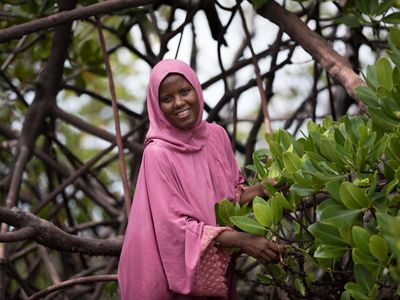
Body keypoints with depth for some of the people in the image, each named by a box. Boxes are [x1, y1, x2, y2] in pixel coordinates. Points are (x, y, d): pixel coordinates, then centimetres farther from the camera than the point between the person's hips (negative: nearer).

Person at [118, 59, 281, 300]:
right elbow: (175, 225, -22)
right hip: (173, 270, -5)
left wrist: (260, 189, -12)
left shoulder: (216, 135, -3)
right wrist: (242, 240, -28)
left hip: (216, 268, 5)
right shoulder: (158, 153, -19)